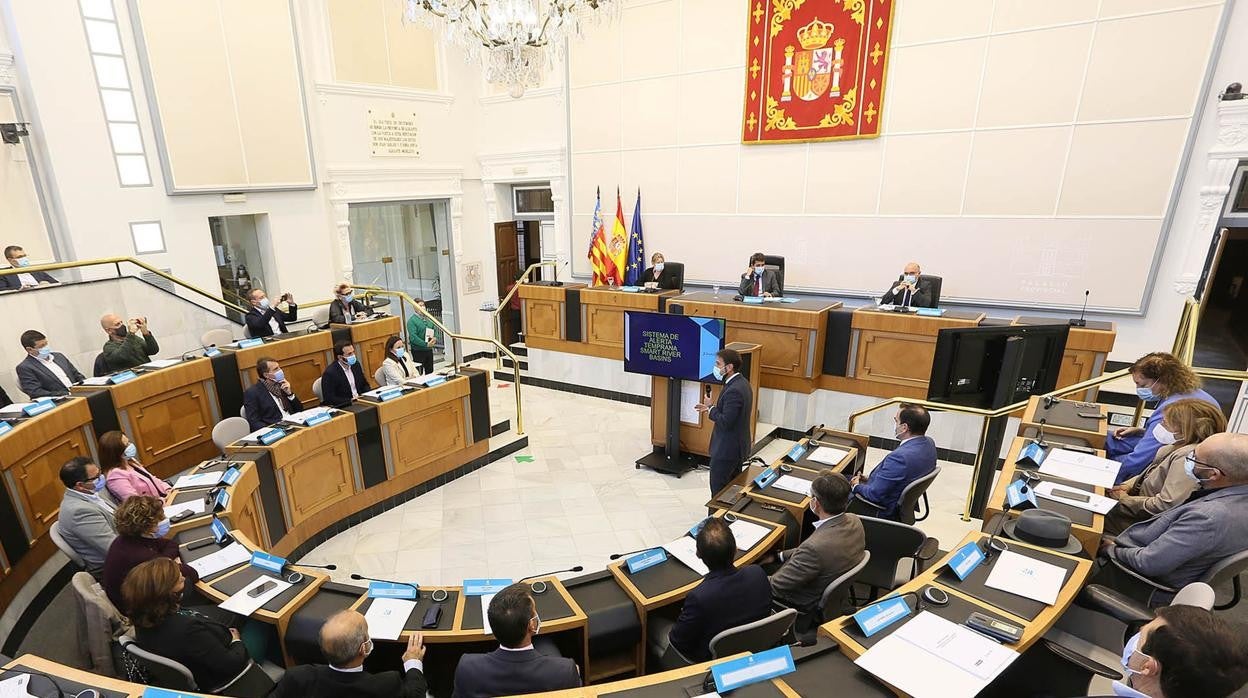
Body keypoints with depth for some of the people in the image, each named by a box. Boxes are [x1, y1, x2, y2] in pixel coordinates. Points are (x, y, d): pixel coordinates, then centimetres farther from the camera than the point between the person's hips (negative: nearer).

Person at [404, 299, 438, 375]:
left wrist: (435, 338, -8)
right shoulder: (412, 320, -12)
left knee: (430, 372, 15)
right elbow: (413, 337, -20)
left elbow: (435, 330, 14)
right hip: (418, 351, -6)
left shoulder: (428, 318, 9)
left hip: (429, 350, 7)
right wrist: (426, 344, -23)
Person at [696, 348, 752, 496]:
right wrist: (711, 407, 6)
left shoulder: (734, 390, -26)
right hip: (737, 446, 10)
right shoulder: (741, 383, 6)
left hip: (727, 450, -10)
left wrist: (710, 407, -13)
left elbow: (725, 422, -27)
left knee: (719, 492, 2)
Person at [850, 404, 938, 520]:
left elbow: (875, 494, -26)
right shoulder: (929, 443, -8)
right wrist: (870, 478, 5)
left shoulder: (900, 456, -37)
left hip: (885, 511, -9)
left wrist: (857, 486, -6)